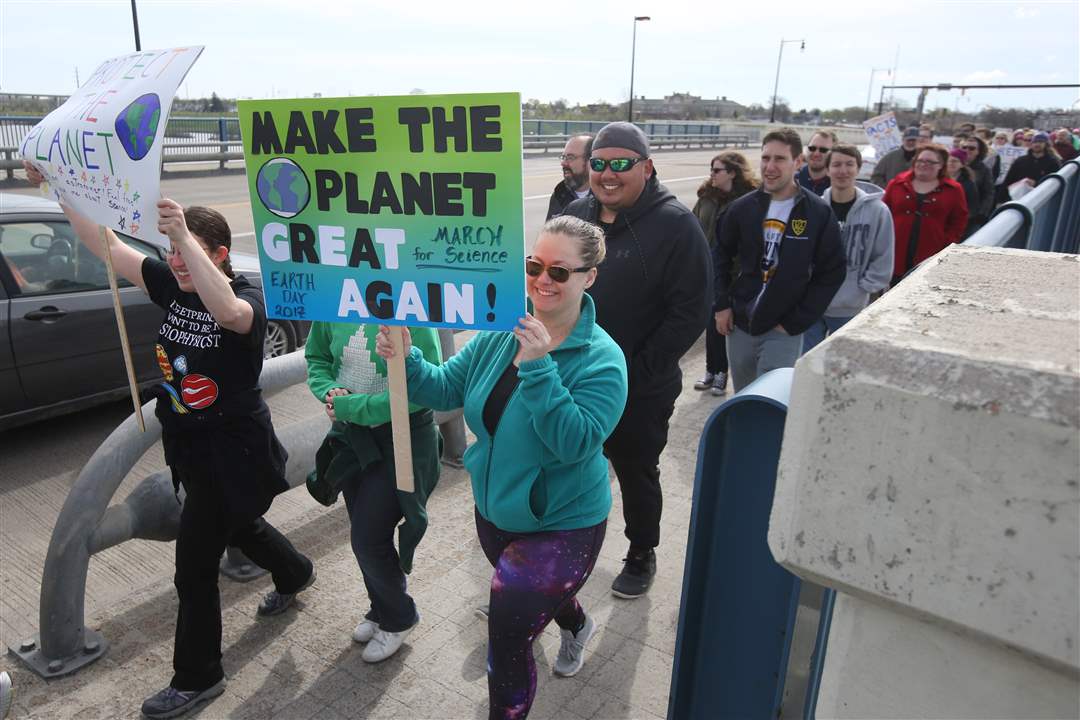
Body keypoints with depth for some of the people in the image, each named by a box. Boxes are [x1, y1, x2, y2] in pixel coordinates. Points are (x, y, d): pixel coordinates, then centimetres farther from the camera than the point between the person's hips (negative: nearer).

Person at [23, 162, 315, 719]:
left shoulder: (248, 299, -21)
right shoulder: (171, 288, -2)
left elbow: (228, 313, -46)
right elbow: (104, 245, -3)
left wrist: (186, 237, -50)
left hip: (232, 452, -8)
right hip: (191, 444, 8)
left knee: (193, 567, 2)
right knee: (235, 525, 29)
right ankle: (295, 573, 58)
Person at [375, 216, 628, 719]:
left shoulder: (602, 359, -22)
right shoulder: (500, 334, -7)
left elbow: (576, 442, -31)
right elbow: (445, 389, -6)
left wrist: (537, 368, -38)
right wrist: (404, 360, -24)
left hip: (561, 525, -6)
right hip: (494, 511, 6)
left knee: (507, 638, -6)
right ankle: (576, 625, 66)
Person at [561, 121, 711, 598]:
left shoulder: (675, 225, -15)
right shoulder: (575, 215, 3)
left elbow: (689, 312, -17)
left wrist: (637, 371, -19)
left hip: (638, 393, -5)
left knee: (637, 477, 14)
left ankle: (641, 557, 38)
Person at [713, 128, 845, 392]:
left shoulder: (819, 213, -7)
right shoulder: (742, 207, 1)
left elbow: (831, 274, -5)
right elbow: (721, 257, 11)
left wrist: (795, 322, -10)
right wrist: (721, 305, 0)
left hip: (783, 330, -3)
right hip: (739, 324, 3)